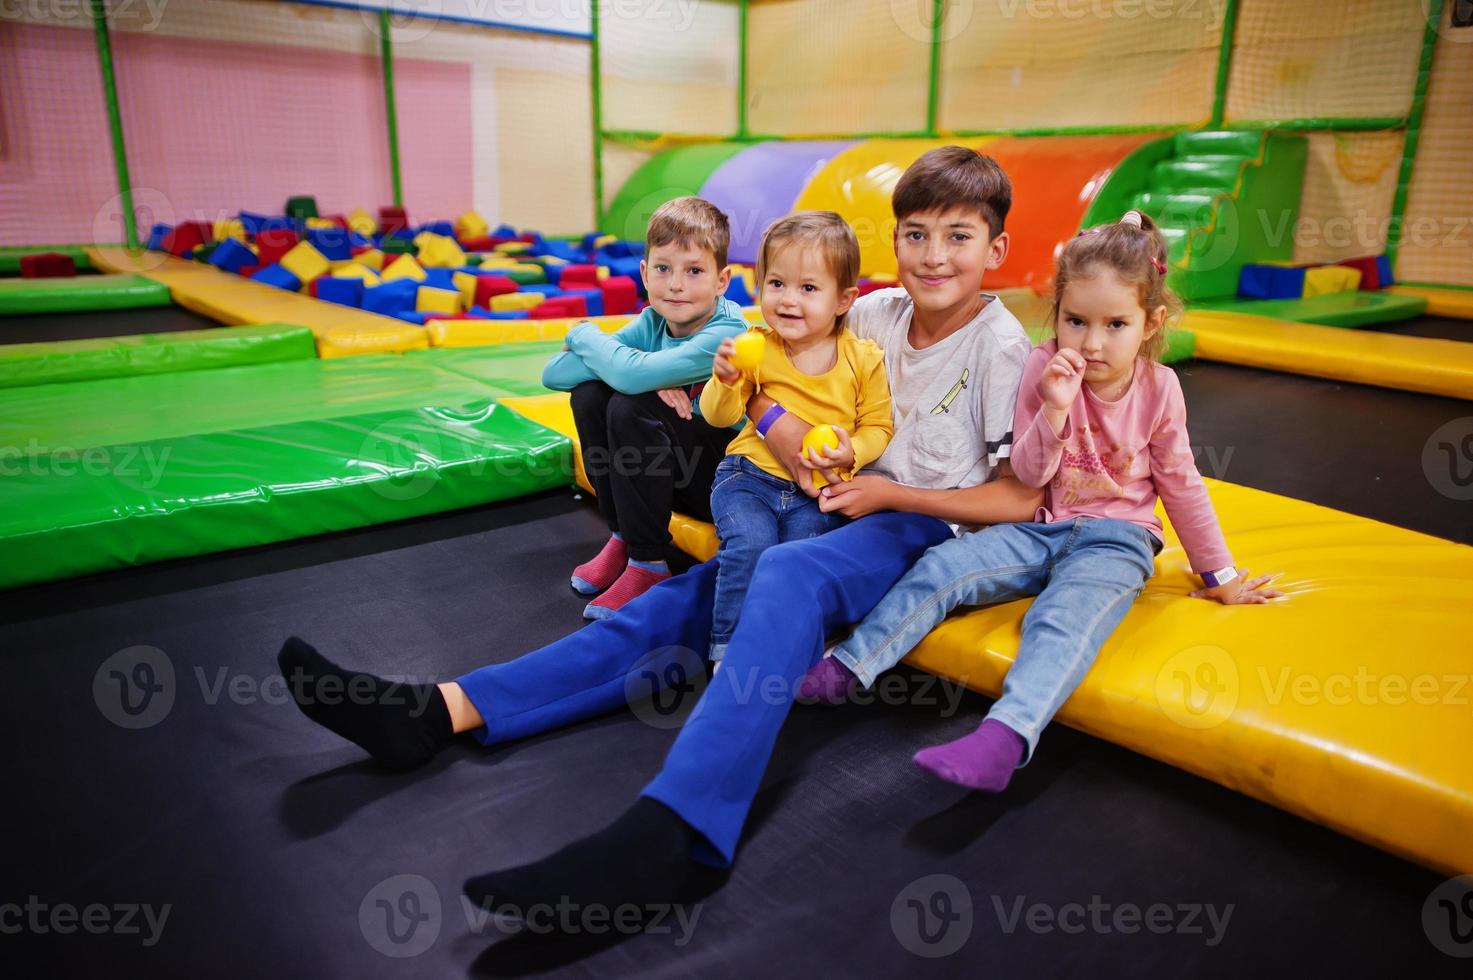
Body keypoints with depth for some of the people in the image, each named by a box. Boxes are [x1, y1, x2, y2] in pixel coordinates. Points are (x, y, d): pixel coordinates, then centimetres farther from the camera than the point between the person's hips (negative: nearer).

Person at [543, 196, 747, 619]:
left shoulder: (727, 333, -23)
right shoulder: (652, 322, -3)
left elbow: (632, 374, -36)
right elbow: (553, 373, -9)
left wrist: (582, 333, -15)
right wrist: (651, 379, -24)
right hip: (672, 469, 7)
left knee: (631, 407, -27)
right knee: (590, 393, -10)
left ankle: (648, 565, -15)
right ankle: (622, 536, 2)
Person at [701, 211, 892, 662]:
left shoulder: (864, 359, -2)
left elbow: (878, 426, 4)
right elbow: (720, 416, 0)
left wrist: (851, 453, -17)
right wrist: (726, 379, -21)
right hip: (750, 474, 0)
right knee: (750, 545, -25)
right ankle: (728, 650, -8)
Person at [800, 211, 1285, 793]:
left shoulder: (1159, 389, -5)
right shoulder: (1044, 369, -5)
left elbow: (1180, 485, 7)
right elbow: (1029, 477, -6)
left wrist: (1218, 575, 13)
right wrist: (1054, 410, -25)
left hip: (1115, 539, -2)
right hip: (1041, 529, 3)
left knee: (1063, 616, -33)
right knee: (943, 567, -18)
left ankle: (1004, 740, -51)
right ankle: (845, 668, -14)